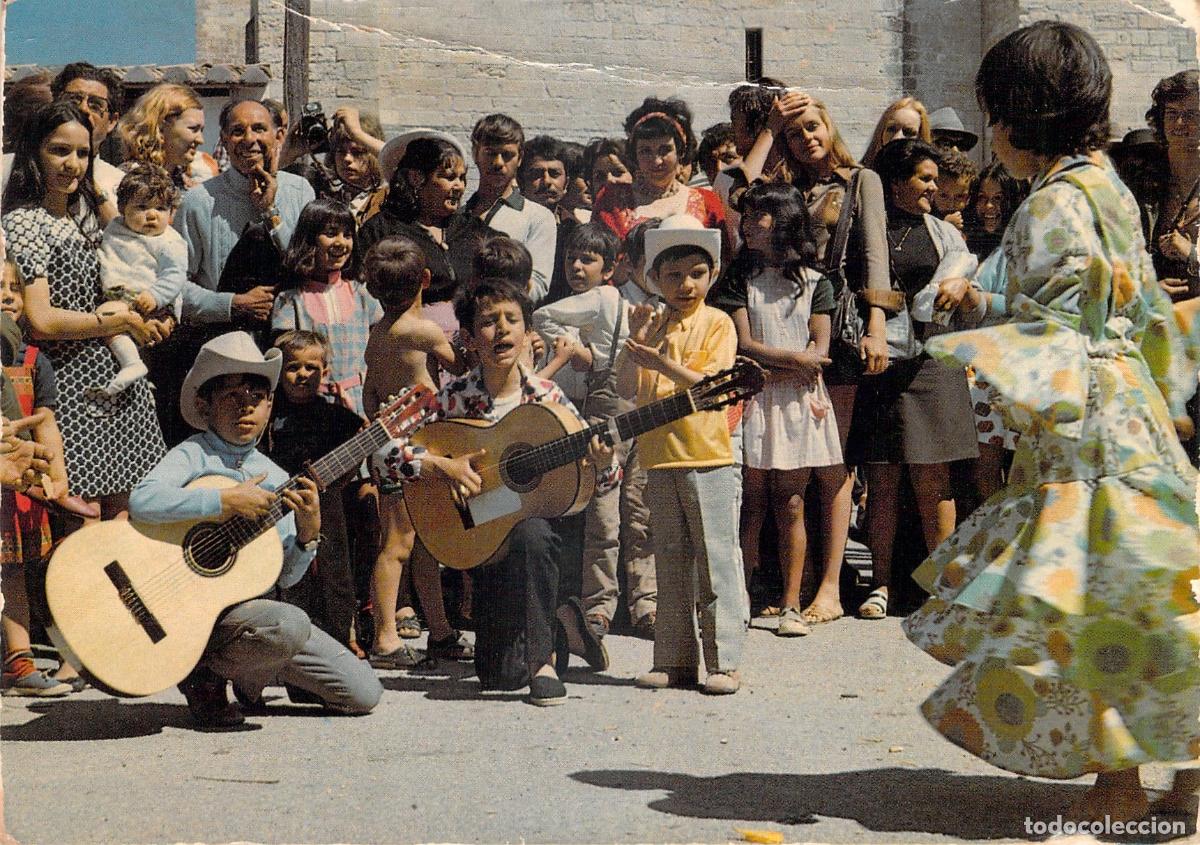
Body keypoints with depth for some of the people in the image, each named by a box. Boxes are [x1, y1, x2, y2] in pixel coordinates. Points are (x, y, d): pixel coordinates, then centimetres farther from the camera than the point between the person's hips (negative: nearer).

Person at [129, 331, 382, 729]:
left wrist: (308, 532, -11)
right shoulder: (194, 456, -6)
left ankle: (257, 675, 22)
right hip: (204, 611, -6)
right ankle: (205, 679, -8)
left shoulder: (277, 479, 10)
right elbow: (142, 501, -28)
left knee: (363, 694, -2)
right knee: (290, 625, -36)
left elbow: (285, 578, 8)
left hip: (261, 606, 6)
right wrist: (226, 500, -25)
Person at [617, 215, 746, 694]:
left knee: (716, 561, -3)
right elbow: (626, 387, 5)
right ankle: (675, 660, 17)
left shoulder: (717, 324, -2)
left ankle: (723, 663, 2)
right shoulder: (652, 325, 12)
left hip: (709, 460, -5)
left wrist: (661, 363, -23)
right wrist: (635, 341, -8)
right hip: (660, 461, 5)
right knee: (670, 563, 10)